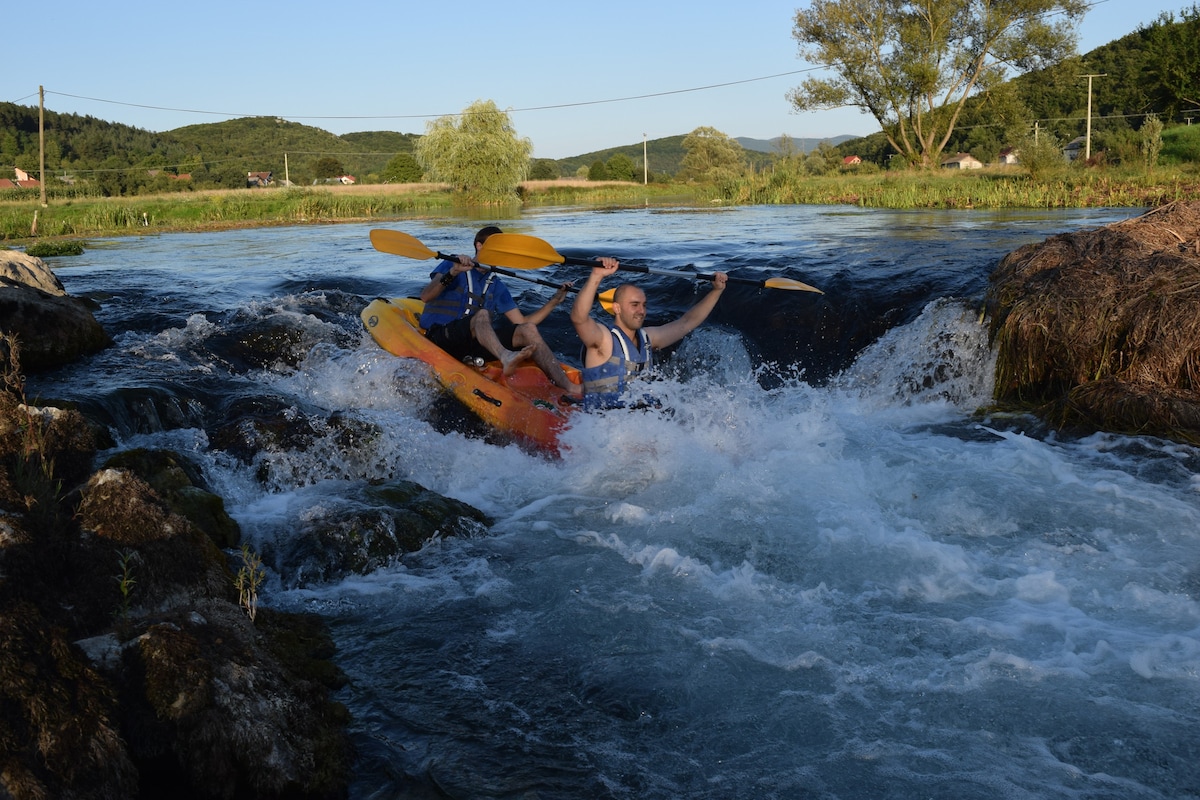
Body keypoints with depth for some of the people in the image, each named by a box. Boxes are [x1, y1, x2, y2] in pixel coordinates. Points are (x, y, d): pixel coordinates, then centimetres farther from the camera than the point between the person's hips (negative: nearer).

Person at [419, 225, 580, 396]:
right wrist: (453, 273, -26)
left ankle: (569, 387, -34)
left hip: (474, 345, 5)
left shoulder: (496, 286, 21)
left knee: (528, 330, -16)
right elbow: (425, 296, -12)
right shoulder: (451, 265, 5)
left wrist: (555, 300, 8)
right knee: (482, 314, -33)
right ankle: (505, 357, -66)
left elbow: (522, 322, 15)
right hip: (440, 337, -5)